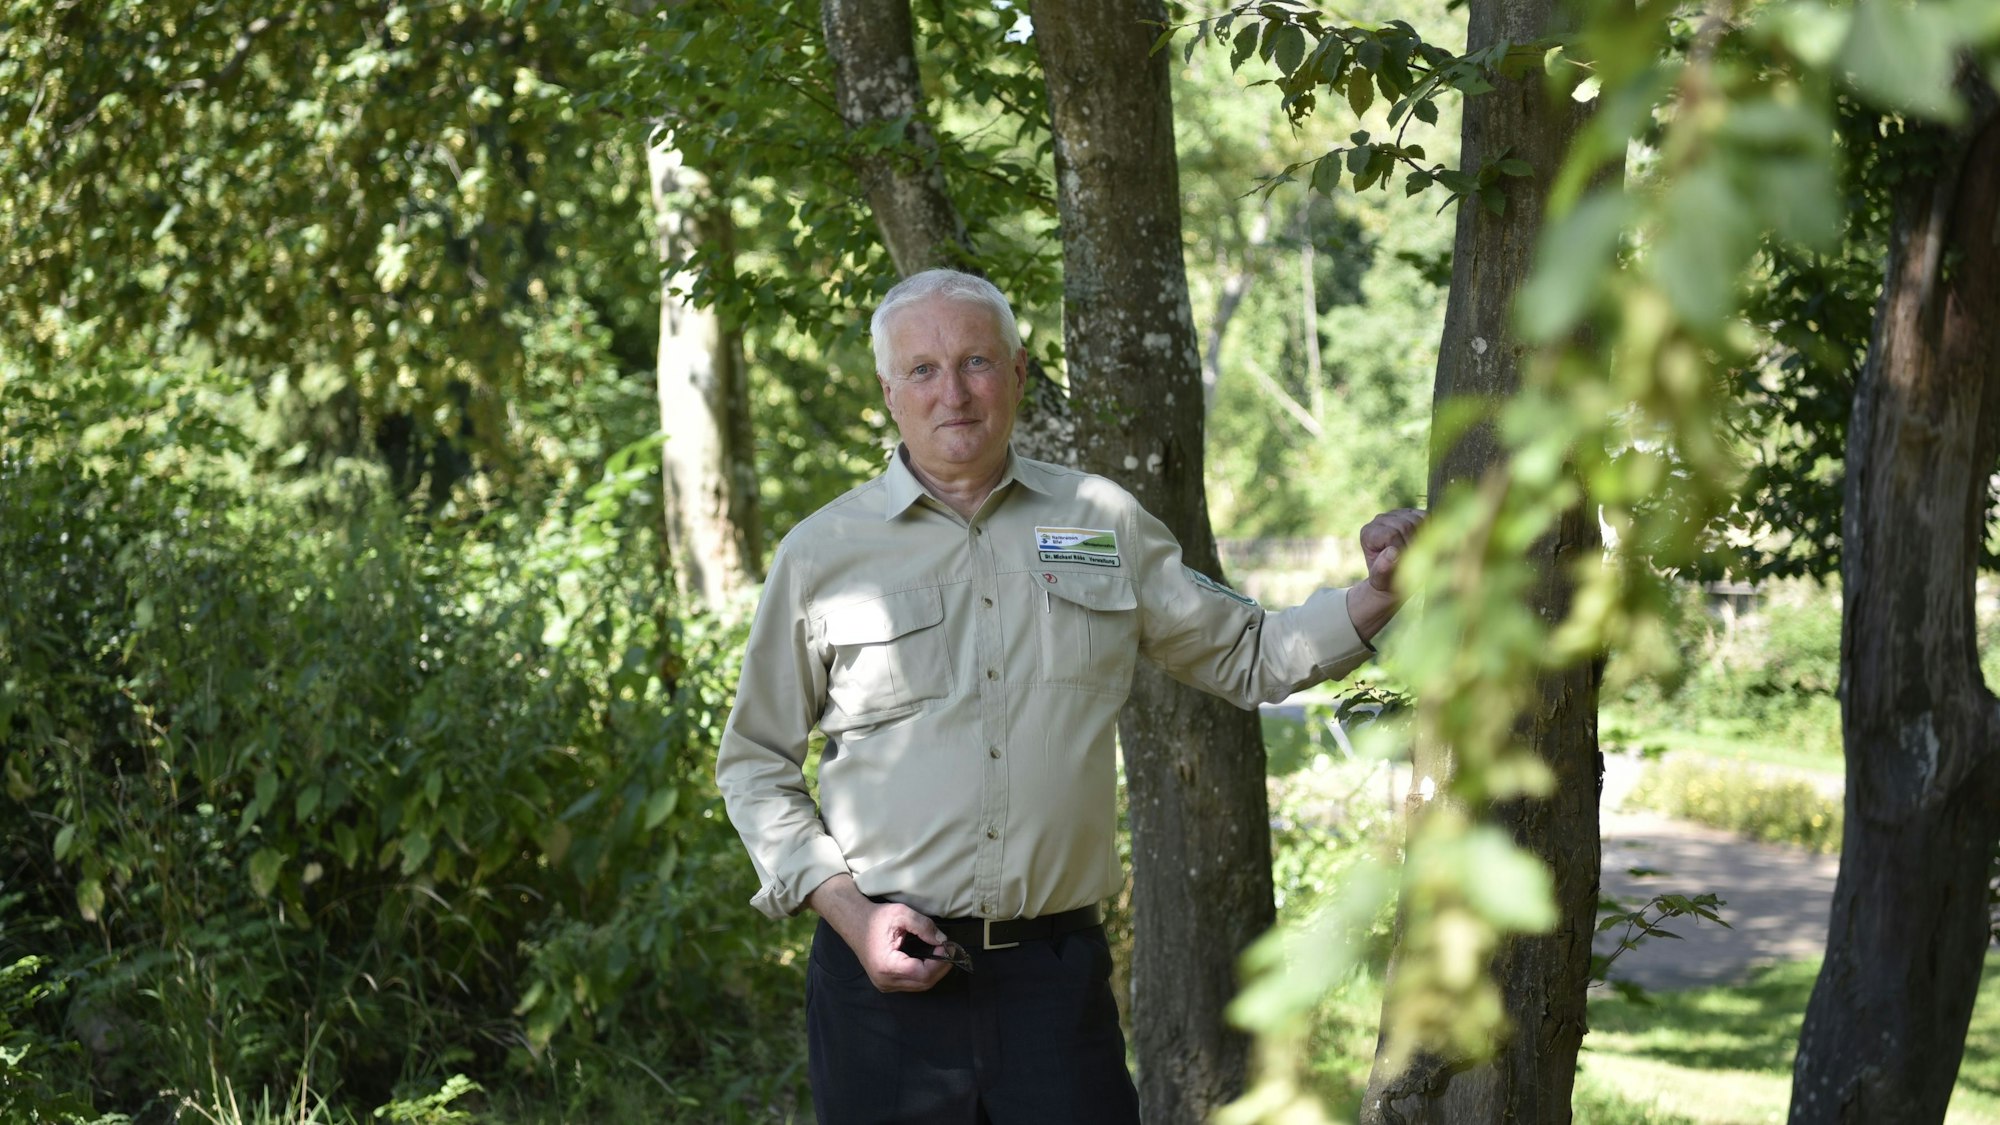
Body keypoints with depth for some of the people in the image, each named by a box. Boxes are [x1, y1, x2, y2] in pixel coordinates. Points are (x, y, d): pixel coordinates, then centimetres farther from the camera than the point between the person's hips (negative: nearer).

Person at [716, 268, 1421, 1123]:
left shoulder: (1104, 524, 10)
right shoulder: (821, 553, 4)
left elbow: (1246, 660, 18)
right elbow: (754, 763, 9)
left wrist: (1378, 595, 2)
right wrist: (847, 911, -4)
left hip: (1057, 970, 1)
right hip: (885, 968, -1)